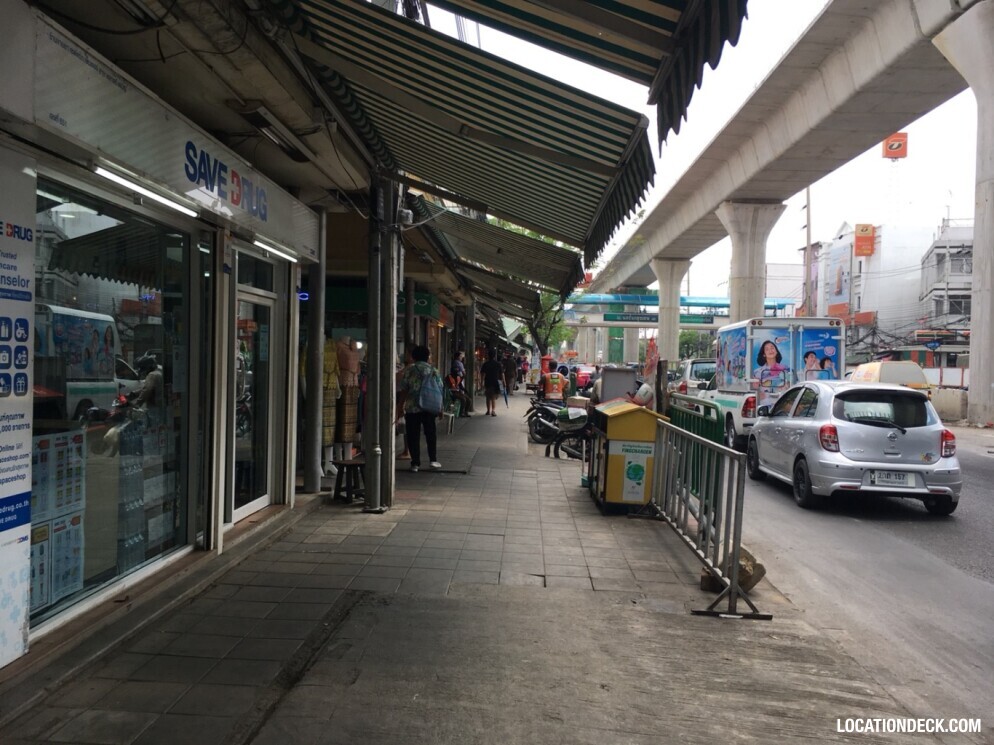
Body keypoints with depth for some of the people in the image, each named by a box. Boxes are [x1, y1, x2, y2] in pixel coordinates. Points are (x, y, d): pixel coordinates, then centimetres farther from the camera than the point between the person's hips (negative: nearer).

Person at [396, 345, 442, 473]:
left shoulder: (408, 370, -1)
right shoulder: (433, 370, 5)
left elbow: (402, 391, -4)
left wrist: (400, 407, 3)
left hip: (412, 408, -2)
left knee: (413, 436, 4)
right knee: (431, 434, 14)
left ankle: (415, 463, 5)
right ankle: (433, 460, 12)